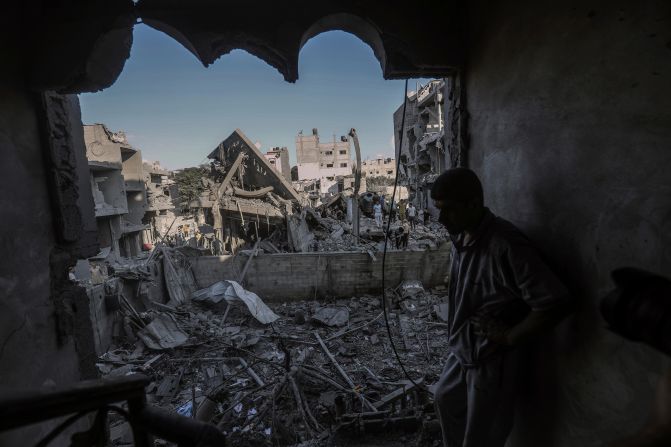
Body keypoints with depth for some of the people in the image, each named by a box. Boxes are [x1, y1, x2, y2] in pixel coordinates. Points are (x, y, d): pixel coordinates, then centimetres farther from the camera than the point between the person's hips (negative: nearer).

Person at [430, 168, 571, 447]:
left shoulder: (506, 245, -30)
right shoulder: (460, 236, -4)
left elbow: (556, 303, -31)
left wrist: (509, 338, -21)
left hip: (491, 358, -8)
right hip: (462, 348, 8)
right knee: (445, 398, 28)